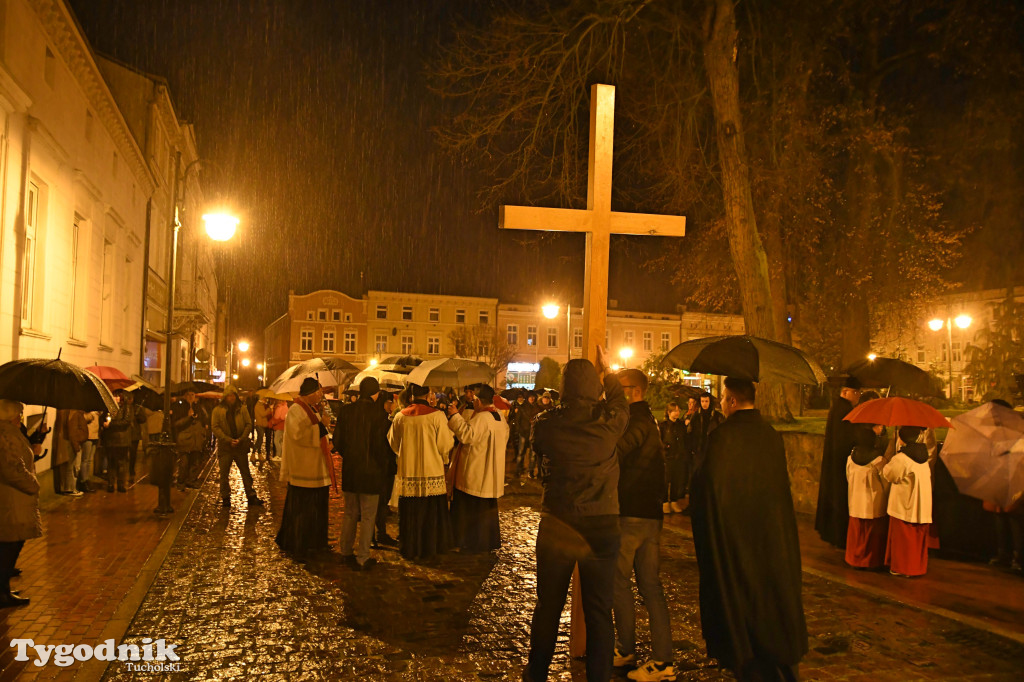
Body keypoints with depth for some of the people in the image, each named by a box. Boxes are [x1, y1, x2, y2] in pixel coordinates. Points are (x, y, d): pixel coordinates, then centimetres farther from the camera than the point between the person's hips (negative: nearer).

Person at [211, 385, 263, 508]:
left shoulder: (242, 409, 4)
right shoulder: (218, 410, -1)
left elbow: (248, 424, 2)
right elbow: (215, 427, -6)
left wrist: (241, 439, -12)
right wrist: (228, 440, -15)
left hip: (241, 446, 1)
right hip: (225, 447, -1)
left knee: (246, 472, 8)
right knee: (224, 474, 4)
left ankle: (251, 497, 15)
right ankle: (225, 497, 15)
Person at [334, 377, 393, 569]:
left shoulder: (345, 410, -2)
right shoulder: (379, 414, -16)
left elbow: (337, 441, 2)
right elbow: (381, 446, -16)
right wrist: (383, 467, 0)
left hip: (349, 471, 5)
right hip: (371, 472, -5)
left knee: (350, 513, 19)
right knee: (368, 517, 5)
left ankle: (346, 552, 27)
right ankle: (363, 557, 9)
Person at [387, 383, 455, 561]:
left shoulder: (400, 417, -3)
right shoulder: (437, 416, -13)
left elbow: (393, 443, 9)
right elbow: (445, 444, -9)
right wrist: (443, 459, 12)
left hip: (407, 473, 3)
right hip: (432, 473, -3)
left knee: (410, 513, 13)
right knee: (431, 513, 11)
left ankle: (409, 549, 22)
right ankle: (429, 548, 18)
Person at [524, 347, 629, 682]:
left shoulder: (547, 424, -10)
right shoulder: (609, 422, -11)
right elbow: (621, 405, 11)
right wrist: (607, 373, 27)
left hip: (556, 526, 1)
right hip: (602, 527, -1)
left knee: (548, 607, 16)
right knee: (598, 611, 9)